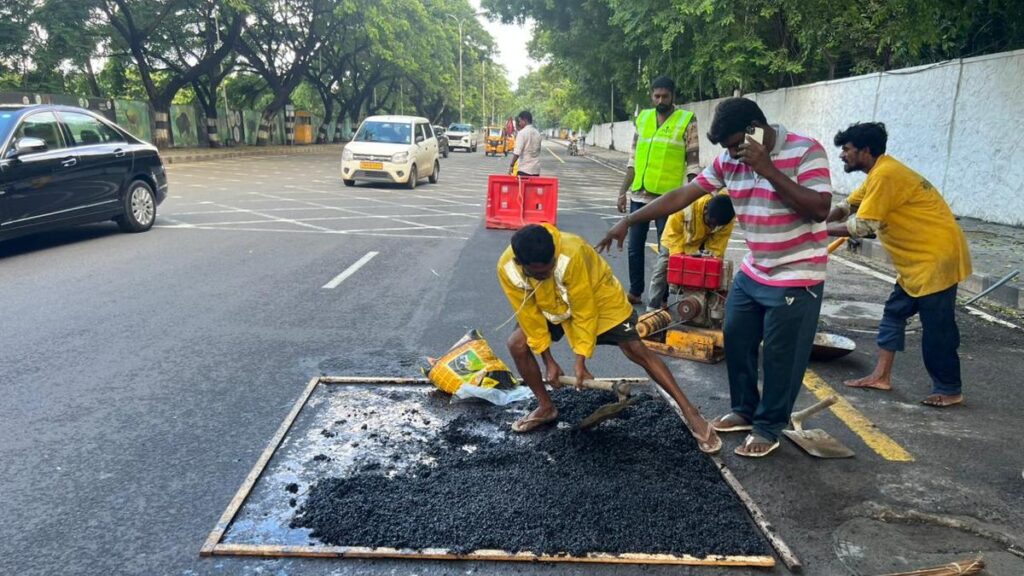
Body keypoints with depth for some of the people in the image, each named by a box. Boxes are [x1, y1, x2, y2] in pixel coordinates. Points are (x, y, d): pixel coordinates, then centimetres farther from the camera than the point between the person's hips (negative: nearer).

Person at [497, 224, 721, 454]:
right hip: (552, 306, 4)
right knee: (517, 345, -9)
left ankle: (690, 413, -4)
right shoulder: (507, 269, -28)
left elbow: (584, 311, -29)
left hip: (597, 296, -4)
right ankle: (546, 407, 11)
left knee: (636, 350, -11)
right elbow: (530, 316, -14)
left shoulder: (571, 254, -41)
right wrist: (549, 361, -10)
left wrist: (580, 361, -24)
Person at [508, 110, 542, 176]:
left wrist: (511, 165, -12)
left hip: (525, 169, -7)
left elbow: (517, 152, -17)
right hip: (536, 169, 7)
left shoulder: (522, 133, -11)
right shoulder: (537, 133, 11)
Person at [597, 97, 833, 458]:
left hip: (796, 278, -6)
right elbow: (682, 195, -1)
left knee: (780, 356, 3)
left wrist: (768, 170, -30)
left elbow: (820, 209, -27)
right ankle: (744, 411, 33)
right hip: (752, 272, 7)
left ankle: (769, 427, 21)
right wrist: (629, 221, -5)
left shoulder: (805, 151, -18)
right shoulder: (729, 161, 0)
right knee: (736, 340, 13)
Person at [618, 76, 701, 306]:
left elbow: (693, 162, -4)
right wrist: (623, 191, 11)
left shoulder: (687, 120, -3)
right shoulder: (642, 117, 10)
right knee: (635, 247, 11)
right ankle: (635, 291, 24)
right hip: (639, 195, 5)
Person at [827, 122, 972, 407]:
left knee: (936, 327, -2)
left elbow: (861, 226, -22)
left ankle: (949, 390, 11)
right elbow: (846, 207, 16)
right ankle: (881, 375, 18)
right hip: (916, 260, 11)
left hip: (937, 257, -11)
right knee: (894, 313, 12)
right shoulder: (878, 173, 12)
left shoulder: (885, 174, -21)